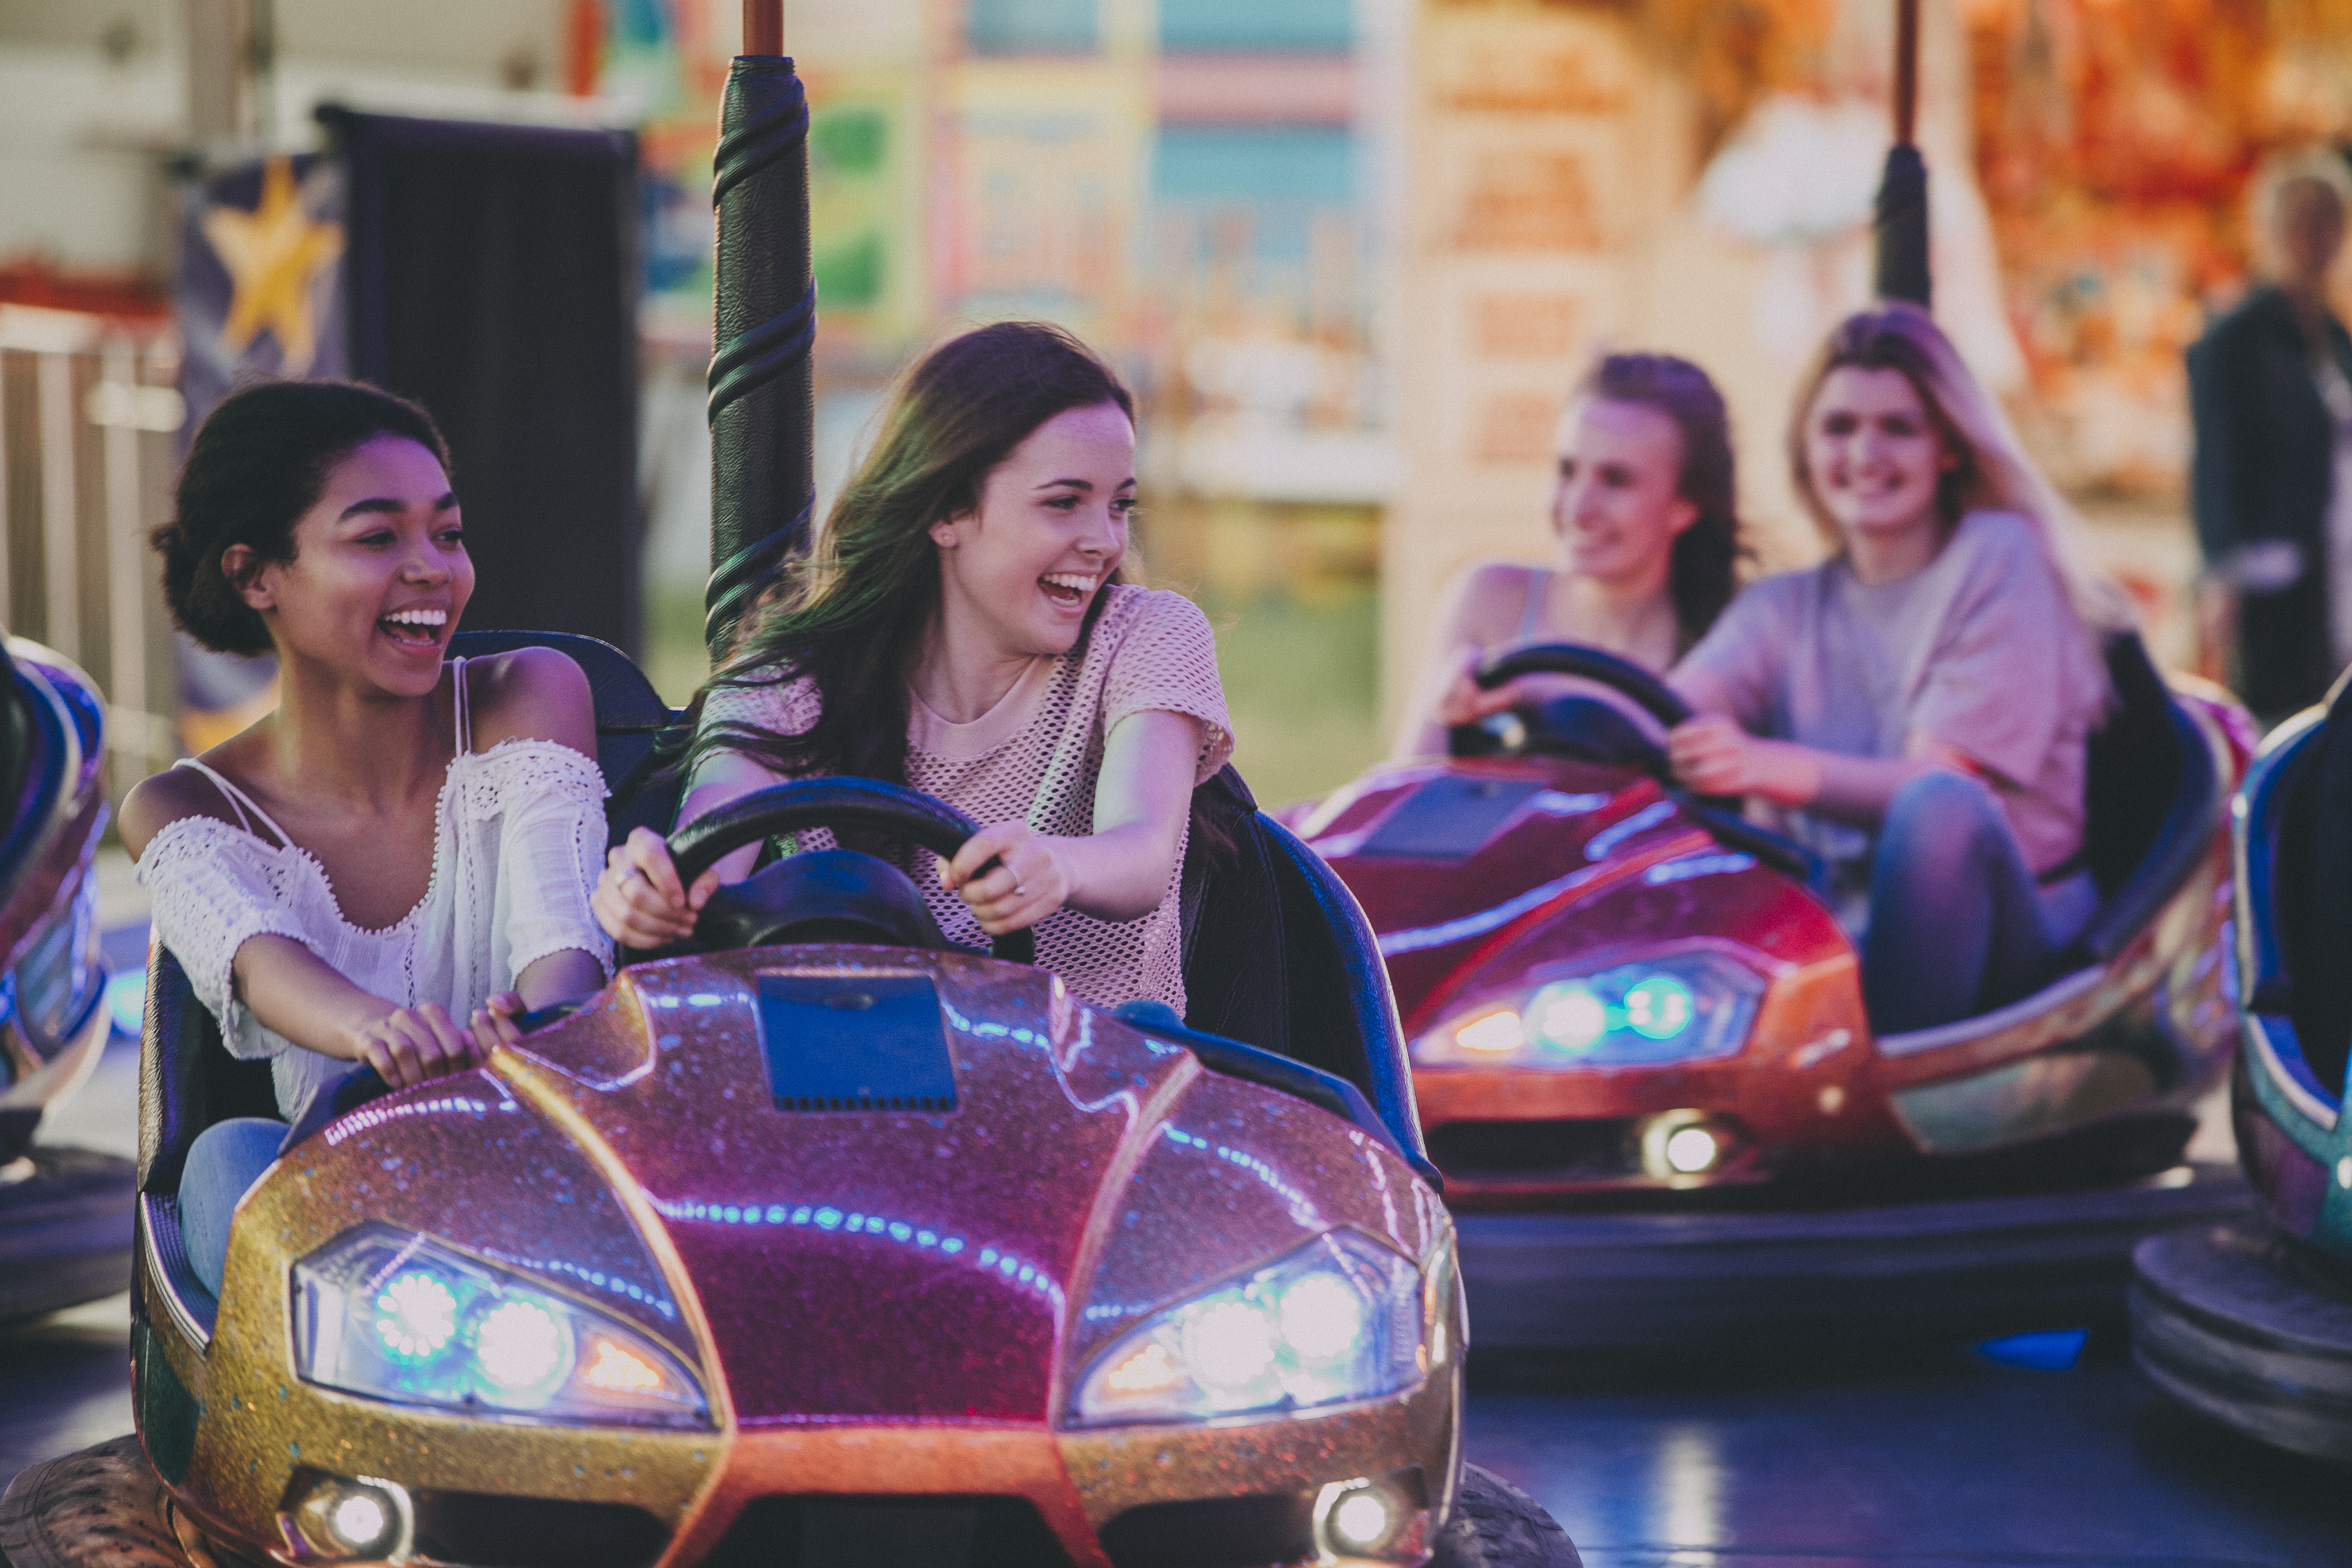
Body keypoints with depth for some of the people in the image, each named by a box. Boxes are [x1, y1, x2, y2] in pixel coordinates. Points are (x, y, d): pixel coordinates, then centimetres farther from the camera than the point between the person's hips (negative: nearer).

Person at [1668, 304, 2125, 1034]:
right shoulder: (1784, 609, 16)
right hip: (1840, 935, 4)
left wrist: (1771, 768, -33)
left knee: (1938, 808, -37)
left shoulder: (1999, 557, 0)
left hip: (2012, 936, -4)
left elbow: (1942, 781, -13)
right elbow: (1668, 714, -4)